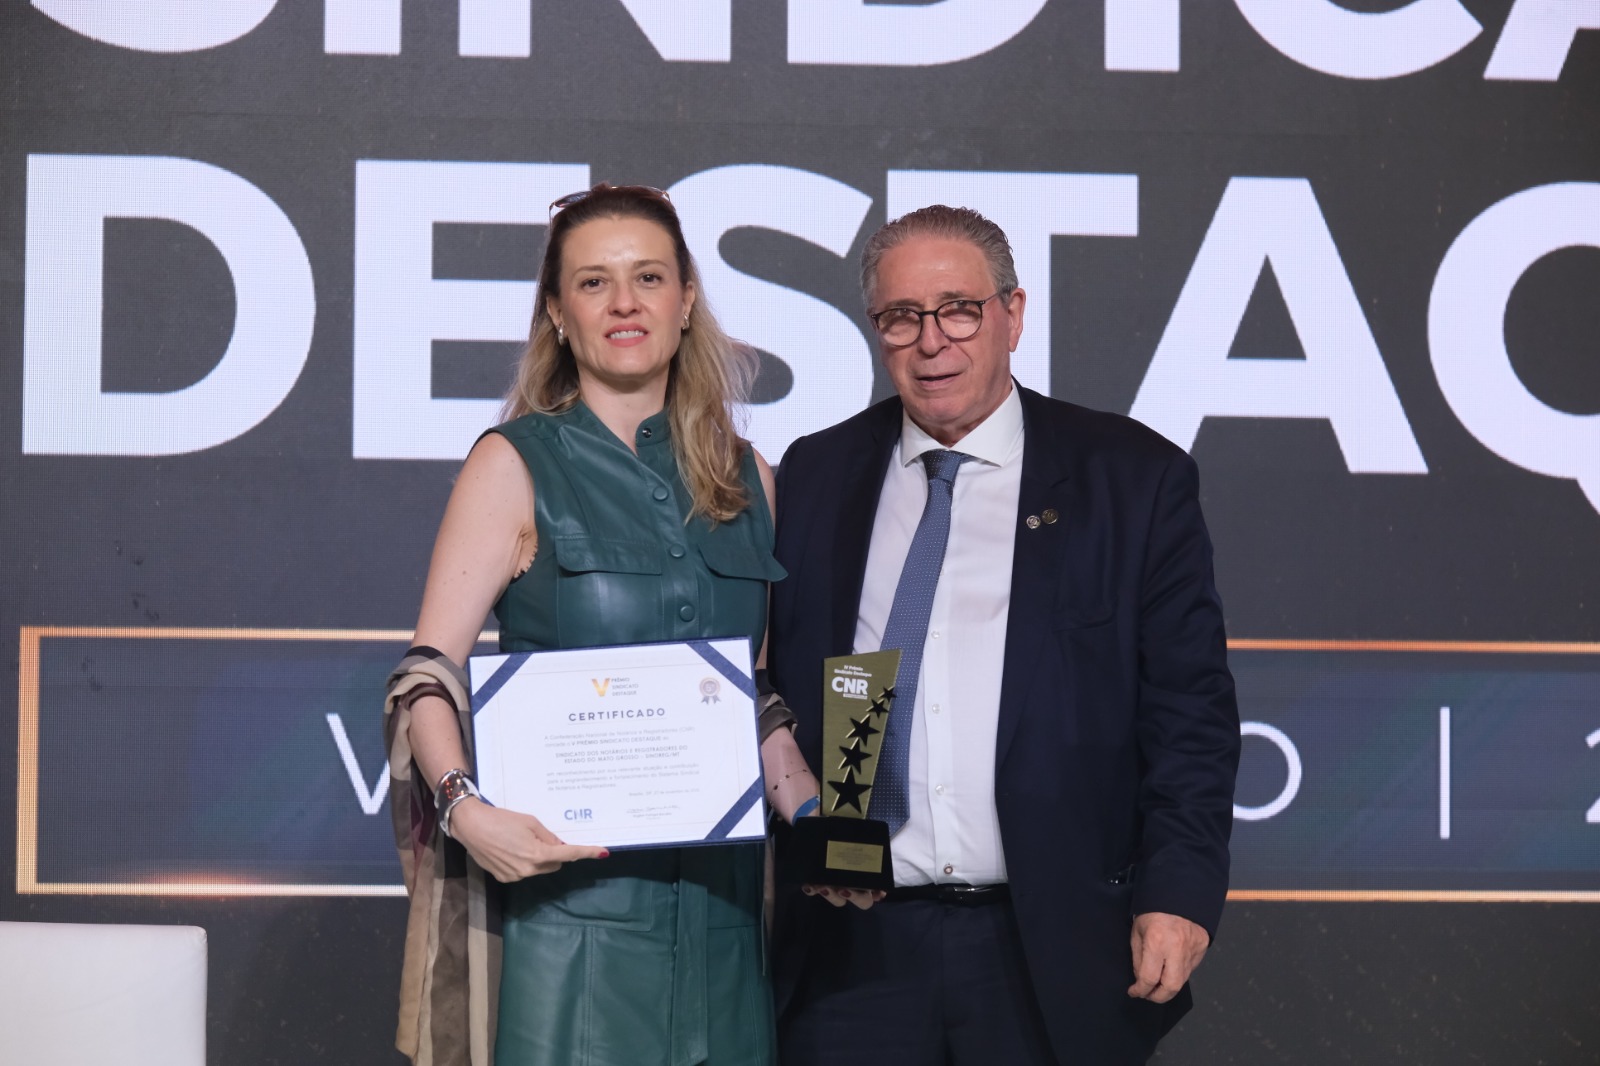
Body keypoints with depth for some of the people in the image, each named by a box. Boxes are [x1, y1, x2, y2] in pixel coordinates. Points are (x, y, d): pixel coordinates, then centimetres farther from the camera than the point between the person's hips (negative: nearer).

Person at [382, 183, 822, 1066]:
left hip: (712, 890, 4)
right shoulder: (515, 465, -1)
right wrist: (467, 809, -25)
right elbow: (429, 676, -8)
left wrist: (817, 817, 2)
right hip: (565, 886, -4)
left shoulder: (744, 478, 12)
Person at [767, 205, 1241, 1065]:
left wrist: (1179, 891, -9)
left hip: (1053, 957, -2)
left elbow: (1189, 704, 0)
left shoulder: (1136, 478, 3)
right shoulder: (813, 476, 11)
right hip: (851, 950, 2)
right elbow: (767, 685, 14)